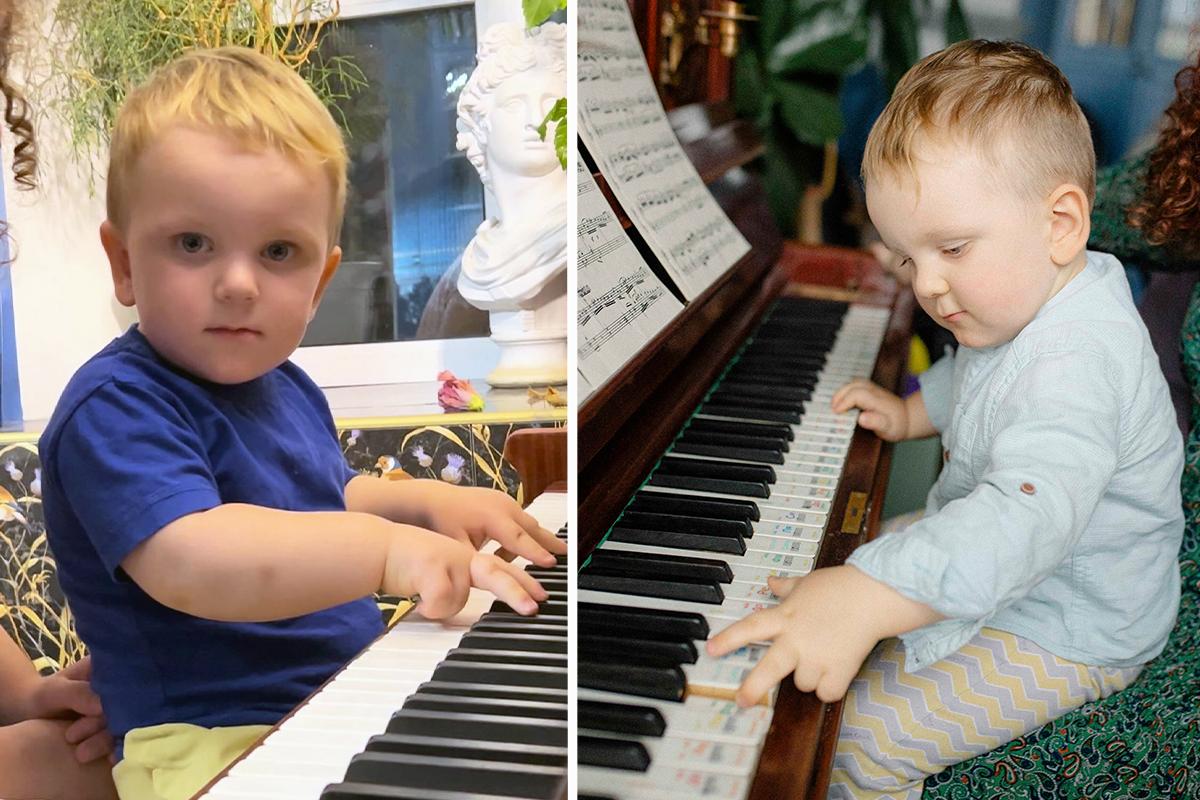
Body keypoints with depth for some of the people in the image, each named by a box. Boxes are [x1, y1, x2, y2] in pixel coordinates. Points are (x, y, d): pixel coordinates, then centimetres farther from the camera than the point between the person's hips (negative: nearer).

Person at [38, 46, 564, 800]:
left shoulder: (284, 385, 11)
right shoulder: (115, 408, -18)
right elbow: (187, 561, -35)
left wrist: (426, 501, 11)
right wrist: (384, 548, -43)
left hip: (356, 698, 9)